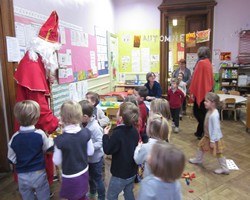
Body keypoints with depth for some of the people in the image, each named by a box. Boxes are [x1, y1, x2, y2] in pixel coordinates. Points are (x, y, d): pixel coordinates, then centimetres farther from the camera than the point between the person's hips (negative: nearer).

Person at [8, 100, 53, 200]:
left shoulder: (14, 138, -12)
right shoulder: (40, 134, -17)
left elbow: (12, 159, -1)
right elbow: (47, 148, 0)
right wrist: (51, 139, 17)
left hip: (23, 176, 2)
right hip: (39, 174, -1)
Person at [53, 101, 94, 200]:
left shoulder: (60, 140, -26)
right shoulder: (86, 132, -15)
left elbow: (57, 162, -12)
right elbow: (90, 152, -1)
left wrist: (56, 148, 0)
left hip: (70, 177, -3)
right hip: (84, 173, 4)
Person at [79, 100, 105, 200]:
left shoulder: (95, 127, -30)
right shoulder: (84, 124, -8)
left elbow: (101, 142, -29)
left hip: (96, 158, -8)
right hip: (88, 157, 8)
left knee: (98, 179, 11)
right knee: (90, 177, 28)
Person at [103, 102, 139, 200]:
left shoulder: (117, 133, -27)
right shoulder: (134, 130, -4)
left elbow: (107, 150, -20)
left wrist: (106, 135, -9)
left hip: (120, 174, -7)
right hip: (132, 172, 7)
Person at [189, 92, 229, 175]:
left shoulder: (214, 115, -31)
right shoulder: (209, 112, -2)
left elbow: (216, 129, -28)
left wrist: (212, 141, -23)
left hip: (215, 138, -10)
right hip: (207, 136, 10)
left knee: (218, 153, 5)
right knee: (201, 146, 22)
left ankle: (224, 169, 23)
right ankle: (198, 160, 44)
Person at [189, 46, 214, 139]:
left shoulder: (201, 62, -15)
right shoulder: (208, 62, 10)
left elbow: (196, 78, -17)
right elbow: (210, 78, 15)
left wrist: (192, 91, -11)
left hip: (200, 90, -9)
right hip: (207, 90, 9)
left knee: (197, 111, 1)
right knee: (203, 111, 14)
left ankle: (202, 132, 2)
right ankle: (201, 131, 23)